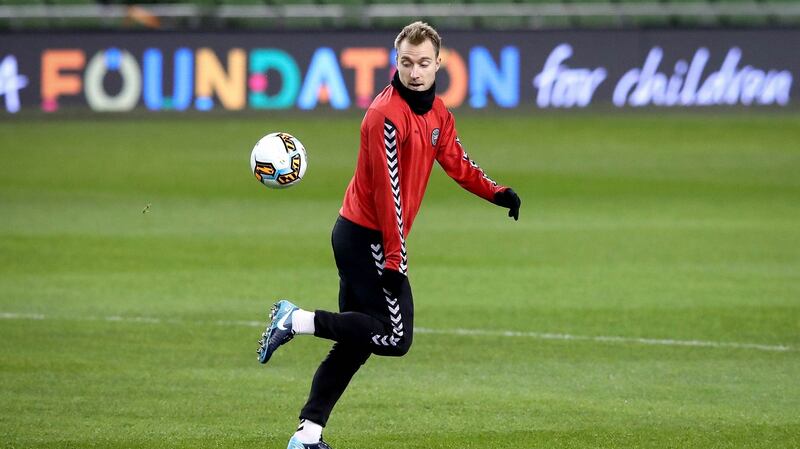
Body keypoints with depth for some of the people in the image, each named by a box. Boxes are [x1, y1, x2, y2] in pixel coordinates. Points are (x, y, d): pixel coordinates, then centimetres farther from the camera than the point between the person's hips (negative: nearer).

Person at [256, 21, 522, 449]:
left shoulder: (437, 112, 9)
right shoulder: (387, 114, -19)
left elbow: (456, 163, 21)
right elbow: (388, 191, -21)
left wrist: (497, 193, 4)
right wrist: (394, 259, -23)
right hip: (369, 236, -10)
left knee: (356, 341, 9)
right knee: (395, 337, -13)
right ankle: (298, 320, -8)